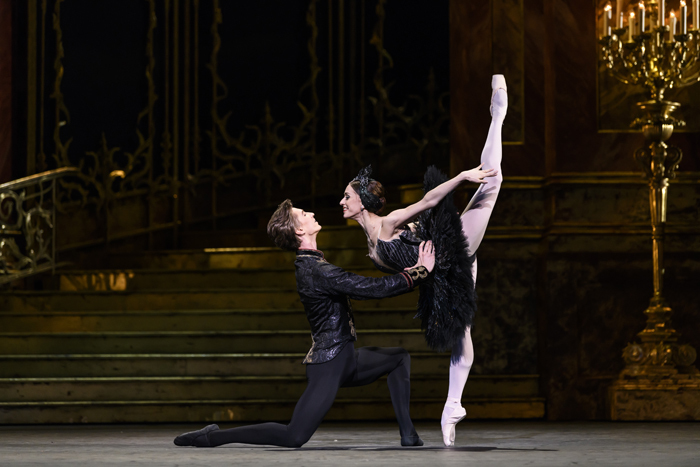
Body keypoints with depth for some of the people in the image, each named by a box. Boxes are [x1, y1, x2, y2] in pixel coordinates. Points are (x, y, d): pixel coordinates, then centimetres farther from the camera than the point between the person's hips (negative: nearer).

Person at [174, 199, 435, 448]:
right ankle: (211, 437, -9)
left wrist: (411, 273, 22)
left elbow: (358, 291, 23)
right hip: (328, 366, -10)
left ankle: (407, 433, 13)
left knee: (399, 357, 21)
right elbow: (377, 288, -23)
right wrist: (422, 271, -11)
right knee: (293, 437, -18)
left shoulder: (308, 265, 10)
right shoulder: (319, 271, -21)